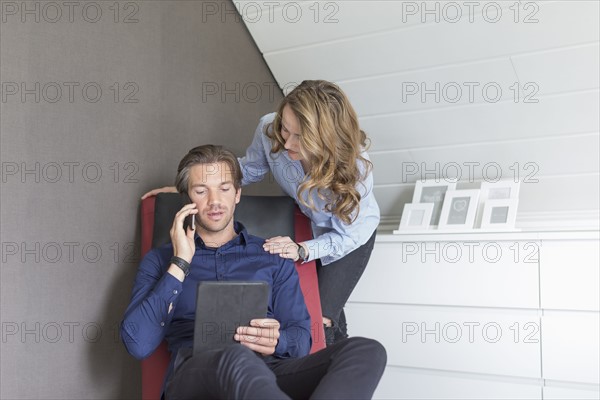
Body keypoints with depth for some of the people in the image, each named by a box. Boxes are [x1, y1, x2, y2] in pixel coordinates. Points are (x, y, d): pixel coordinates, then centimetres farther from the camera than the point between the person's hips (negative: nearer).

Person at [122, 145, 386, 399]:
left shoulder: (273, 257, 23)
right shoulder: (160, 260, 18)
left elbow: (301, 339, 16)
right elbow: (137, 344, 2)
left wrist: (276, 341, -9)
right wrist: (180, 263, 1)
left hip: (270, 371, 3)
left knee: (366, 350, -28)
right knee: (236, 360, -42)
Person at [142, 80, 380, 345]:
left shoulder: (354, 164, -37)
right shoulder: (269, 129, -29)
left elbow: (348, 234, -25)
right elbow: (249, 169, -6)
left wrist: (302, 251, -41)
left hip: (352, 232, -3)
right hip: (307, 223, 4)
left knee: (320, 318, -8)